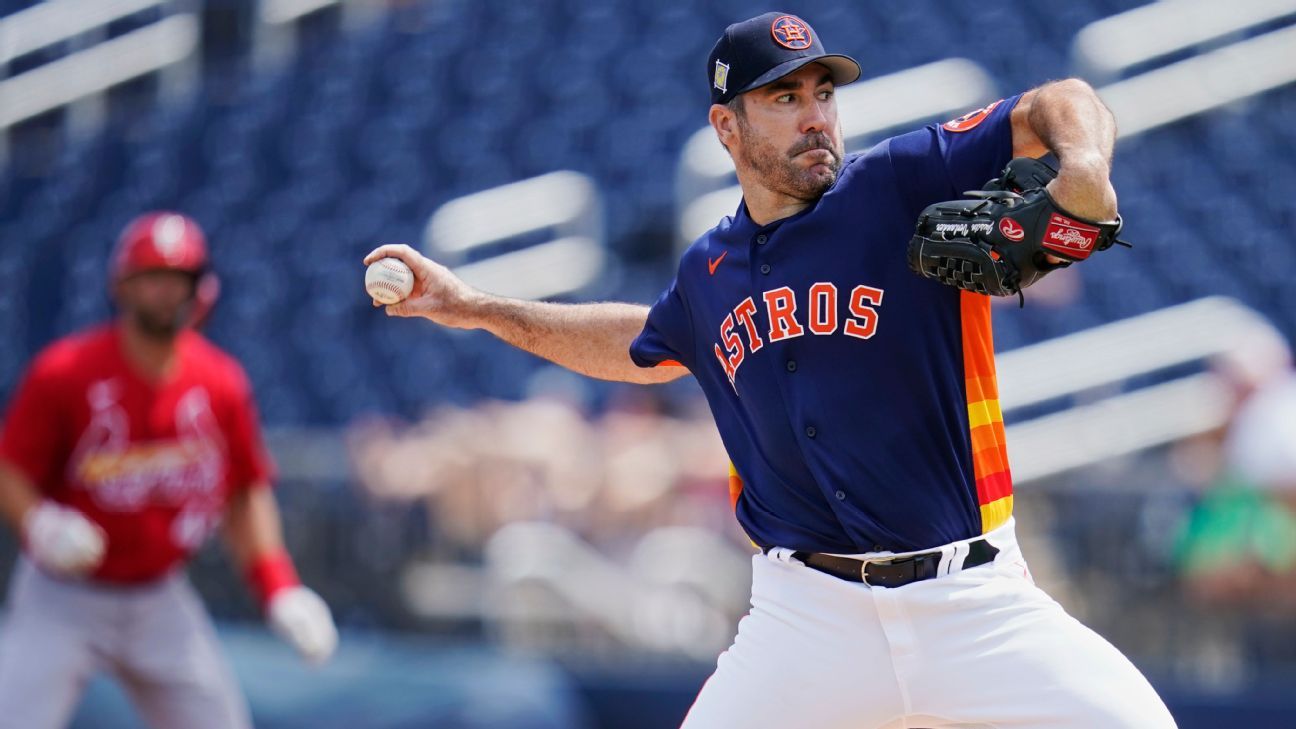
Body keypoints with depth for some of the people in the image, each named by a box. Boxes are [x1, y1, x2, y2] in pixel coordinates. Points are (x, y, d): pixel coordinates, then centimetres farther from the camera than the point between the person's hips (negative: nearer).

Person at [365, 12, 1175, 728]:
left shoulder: (905, 185, -3)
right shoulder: (712, 271, 12)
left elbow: (1060, 107, -13)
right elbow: (641, 344, 34)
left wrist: (1081, 168, -36)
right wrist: (476, 307, 33)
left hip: (975, 604, -3)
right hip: (809, 616, 3)